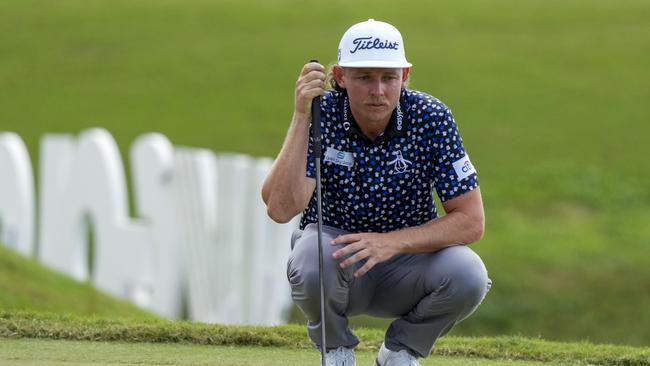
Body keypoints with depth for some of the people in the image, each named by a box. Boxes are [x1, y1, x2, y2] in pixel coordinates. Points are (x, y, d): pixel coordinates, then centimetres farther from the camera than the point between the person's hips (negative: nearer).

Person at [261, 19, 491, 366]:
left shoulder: (431, 118, -15)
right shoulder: (322, 113, -16)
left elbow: (471, 221, -16)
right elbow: (280, 208, -28)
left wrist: (391, 243, -29)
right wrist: (301, 116, -33)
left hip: (409, 255, 1)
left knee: (468, 275, -29)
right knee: (311, 263, -36)